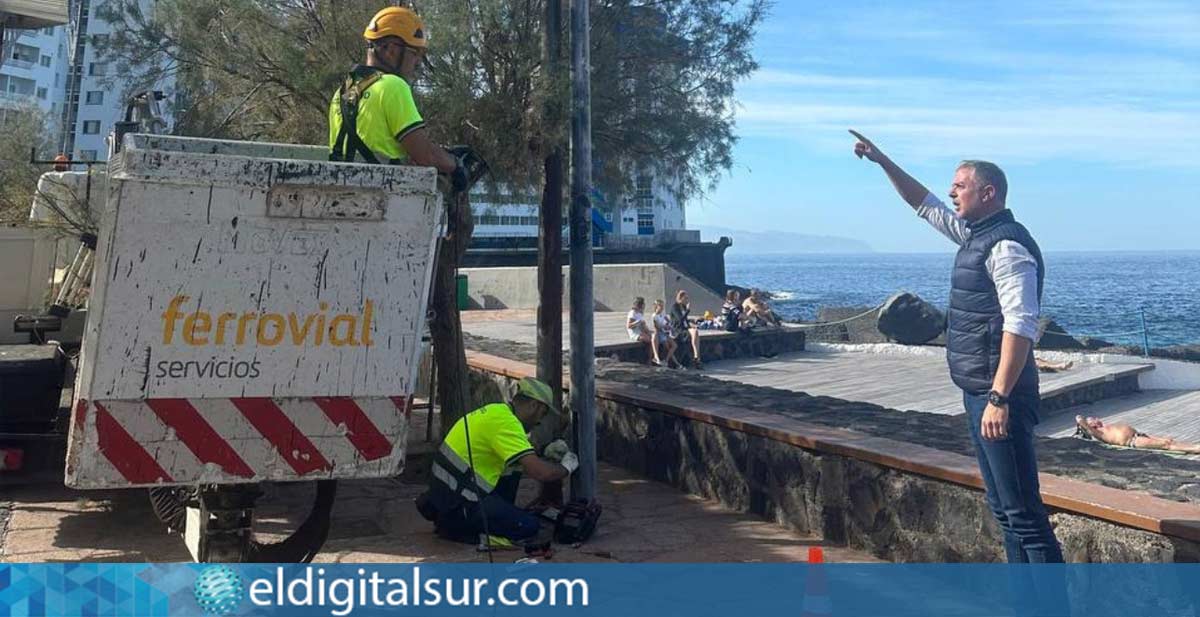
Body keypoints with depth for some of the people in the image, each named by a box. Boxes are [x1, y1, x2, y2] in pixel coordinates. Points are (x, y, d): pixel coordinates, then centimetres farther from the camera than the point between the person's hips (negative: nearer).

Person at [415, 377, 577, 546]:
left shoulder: (497, 410, 10)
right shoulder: (506, 423, -20)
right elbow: (540, 472, -26)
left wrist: (547, 455, 14)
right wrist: (566, 467, -7)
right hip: (457, 502, -10)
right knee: (529, 526, -8)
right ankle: (454, 527, -2)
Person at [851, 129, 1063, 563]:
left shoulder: (1007, 246, -15)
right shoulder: (974, 234, 13)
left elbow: (1020, 327, -23)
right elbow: (924, 204, 28)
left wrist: (999, 398, -27)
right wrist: (882, 161, 24)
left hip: (999, 395, -10)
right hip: (978, 392, 10)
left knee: (1023, 511, -8)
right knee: (1003, 508, 15)